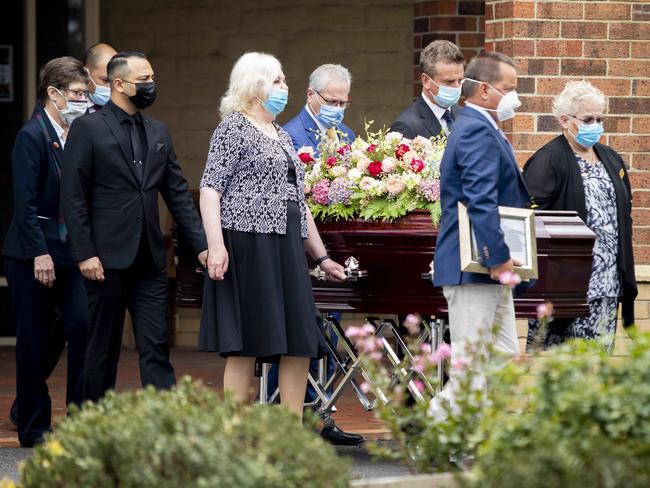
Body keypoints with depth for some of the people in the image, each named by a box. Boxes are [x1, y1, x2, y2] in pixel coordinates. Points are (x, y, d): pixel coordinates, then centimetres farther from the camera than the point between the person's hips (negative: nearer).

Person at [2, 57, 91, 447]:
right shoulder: (33, 135, -11)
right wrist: (40, 253, -20)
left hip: (69, 251, 6)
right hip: (34, 253, -6)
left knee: (81, 326, -3)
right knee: (38, 338, 1)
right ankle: (33, 428, 11)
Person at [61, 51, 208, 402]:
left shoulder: (158, 132, 14)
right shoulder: (87, 129, -4)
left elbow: (178, 193, 15)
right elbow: (73, 197, -7)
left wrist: (201, 244, 7)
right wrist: (84, 254, -13)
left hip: (150, 260, 5)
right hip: (107, 256, -5)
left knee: (156, 347, -1)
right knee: (103, 347, 4)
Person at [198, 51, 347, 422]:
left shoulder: (281, 135, 21)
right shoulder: (233, 129, -4)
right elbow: (210, 190, -11)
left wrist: (321, 256, 24)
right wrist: (215, 245, -22)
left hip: (286, 250, 8)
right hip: (249, 245, -8)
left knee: (300, 344, 3)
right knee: (246, 346, -7)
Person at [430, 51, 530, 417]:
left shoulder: (481, 129, 20)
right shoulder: (478, 131, -15)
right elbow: (481, 201, -25)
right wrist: (498, 256, -28)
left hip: (489, 268, 11)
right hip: (474, 266, -11)